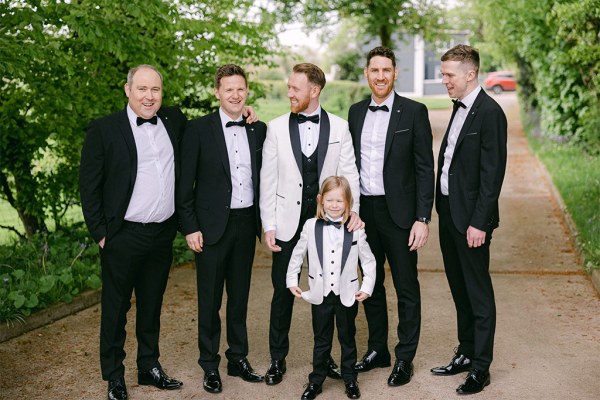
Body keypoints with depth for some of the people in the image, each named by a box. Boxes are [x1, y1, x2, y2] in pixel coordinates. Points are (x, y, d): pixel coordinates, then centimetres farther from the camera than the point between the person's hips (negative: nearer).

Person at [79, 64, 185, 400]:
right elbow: (89, 186, -5)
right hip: (124, 237, -4)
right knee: (116, 308, 8)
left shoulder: (174, 119, 5)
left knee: (152, 305, 18)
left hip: (163, 234, 4)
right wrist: (101, 234, -8)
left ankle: (149, 367, 32)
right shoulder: (104, 130, -7)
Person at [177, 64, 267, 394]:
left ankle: (238, 359, 28)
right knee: (210, 300, 6)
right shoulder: (198, 129, -6)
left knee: (240, 296, 15)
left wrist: (264, 220, 4)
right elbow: (185, 184, -6)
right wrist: (190, 227, -10)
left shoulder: (258, 129, 6)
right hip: (212, 226, -4)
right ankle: (210, 366, 19)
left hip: (246, 223, 4)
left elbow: (263, 177, 10)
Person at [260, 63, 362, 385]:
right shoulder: (276, 127, 0)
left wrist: (352, 209, -15)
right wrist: (268, 225, -3)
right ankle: (278, 358, 22)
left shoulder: (339, 127, 0)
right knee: (283, 291, 7)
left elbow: (349, 173, 0)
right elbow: (268, 179, 0)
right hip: (287, 223, 0)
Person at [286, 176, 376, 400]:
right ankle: (316, 381, 24)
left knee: (348, 338, 14)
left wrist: (367, 287, -5)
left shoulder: (355, 229, -8)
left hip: (347, 295, 0)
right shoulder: (311, 226, -6)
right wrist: (292, 281, 4)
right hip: (320, 295, 0)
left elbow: (368, 260, 1)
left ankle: (350, 379, 28)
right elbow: (298, 254, 5)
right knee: (321, 340, 12)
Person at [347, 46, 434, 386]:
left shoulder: (414, 112, -6)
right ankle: (378, 349, 30)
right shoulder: (356, 112, 8)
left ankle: (405, 358, 16)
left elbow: (425, 169, -8)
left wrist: (423, 219, -13)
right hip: (364, 210, 5)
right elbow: (351, 163, 12)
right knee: (371, 284, 15)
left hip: (399, 212, -5)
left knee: (406, 288, 4)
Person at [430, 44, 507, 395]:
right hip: (449, 212, 9)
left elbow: (492, 173, -18)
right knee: (460, 290, 17)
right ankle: (466, 354, 30)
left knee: (479, 294, 2)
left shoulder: (490, 113, -15)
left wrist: (479, 223, -19)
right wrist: (442, 209, 11)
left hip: (471, 219, -9)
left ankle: (481, 368, 12)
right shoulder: (460, 108, 12)